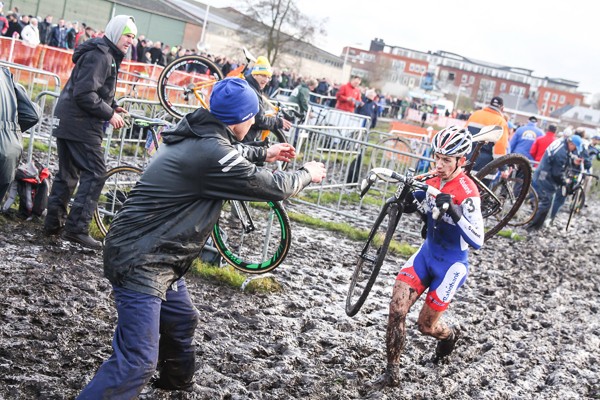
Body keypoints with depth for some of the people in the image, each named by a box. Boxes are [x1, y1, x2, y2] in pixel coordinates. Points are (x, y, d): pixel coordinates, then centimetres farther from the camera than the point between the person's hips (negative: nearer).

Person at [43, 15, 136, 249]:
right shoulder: (100, 55, -16)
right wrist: (109, 114, -18)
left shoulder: (108, 55, 18)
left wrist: (112, 107, 9)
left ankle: (54, 222, 20)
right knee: (95, 173, -9)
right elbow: (84, 94, -23)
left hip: (68, 122, 11)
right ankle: (77, 228, -10)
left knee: (68, 173, 14)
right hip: (81, 124, -11)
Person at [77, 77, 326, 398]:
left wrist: (264, 153, 40)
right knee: (138, 362, -14)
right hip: (141, 263, -11)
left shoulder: (197, 136, 6)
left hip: (155, 256, 11)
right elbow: (273, 188, -13)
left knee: (182, 321, 29)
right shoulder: (212, 155, -24)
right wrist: (307, 174, 6)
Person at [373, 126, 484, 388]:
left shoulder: (467, 193, -24)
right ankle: (392, 373, 4)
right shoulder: (434, 179, -4)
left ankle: (450, 335, 44)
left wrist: (454, 212, -42)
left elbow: (477, 241, -29)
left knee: (426, 325, 7)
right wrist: (408, 197, -7)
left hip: (452, 264, -5)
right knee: (397, 310, -9)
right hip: (427, 253, 6)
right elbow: (415, 205, 16)